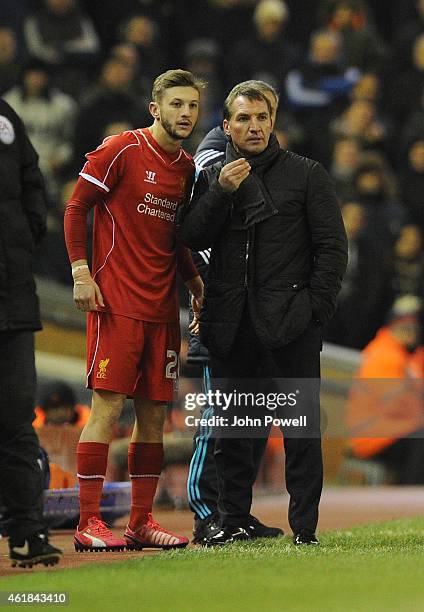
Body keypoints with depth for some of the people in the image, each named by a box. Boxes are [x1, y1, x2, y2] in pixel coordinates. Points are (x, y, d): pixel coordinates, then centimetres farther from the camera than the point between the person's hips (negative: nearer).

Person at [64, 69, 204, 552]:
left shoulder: (186, 167, 15)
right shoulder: (122, 150, -6)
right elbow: (75, 209, -5)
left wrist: (194, 281, 11)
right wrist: (81, 272, -14)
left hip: (162, 308, 7)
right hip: (116, 303, -7)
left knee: (154, 412, 6)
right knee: (108, 407, -9)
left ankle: (141, 521, 13)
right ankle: (88, 523, -8)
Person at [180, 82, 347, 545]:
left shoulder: (306, 174, 5)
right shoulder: (212, 178, 13)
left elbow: (332, 246, 2)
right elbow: (191, 238, 1)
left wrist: (316, 307, -7)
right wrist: (222, 192, -11)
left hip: (290, 321, -3)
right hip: (230, 323, 3)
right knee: (229, 429, 7)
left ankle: (304, 527, -2)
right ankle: (234, 521, 15)